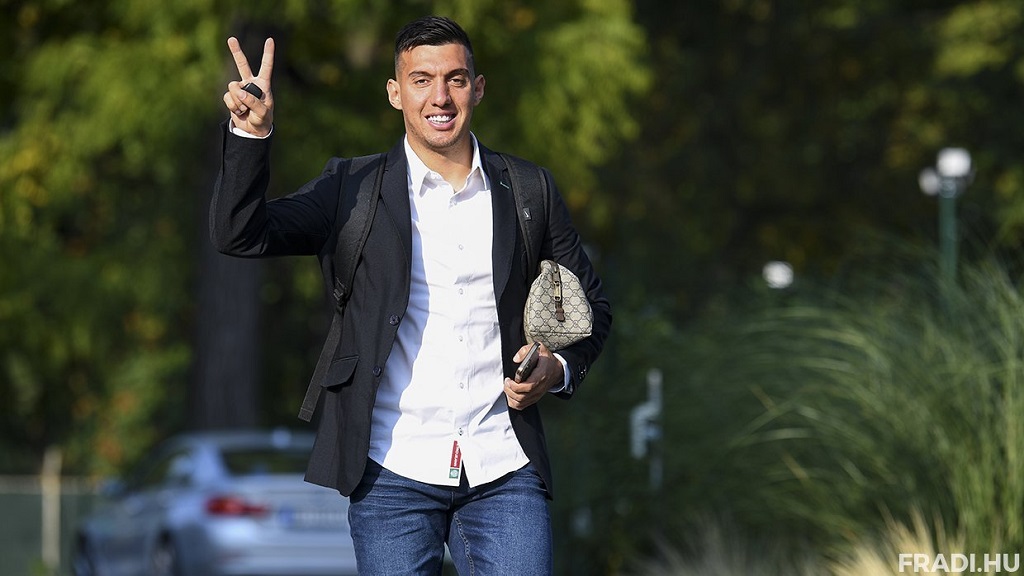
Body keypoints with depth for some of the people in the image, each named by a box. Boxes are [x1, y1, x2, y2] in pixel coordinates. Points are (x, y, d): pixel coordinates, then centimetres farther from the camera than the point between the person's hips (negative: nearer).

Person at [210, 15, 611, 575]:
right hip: (394, 471, -1)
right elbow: (238, 235, -7)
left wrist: (559, 370, -2)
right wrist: (251, 132, -22)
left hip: (504, 471, 1)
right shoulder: (352, 189, 4)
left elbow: (589, 303, 19)